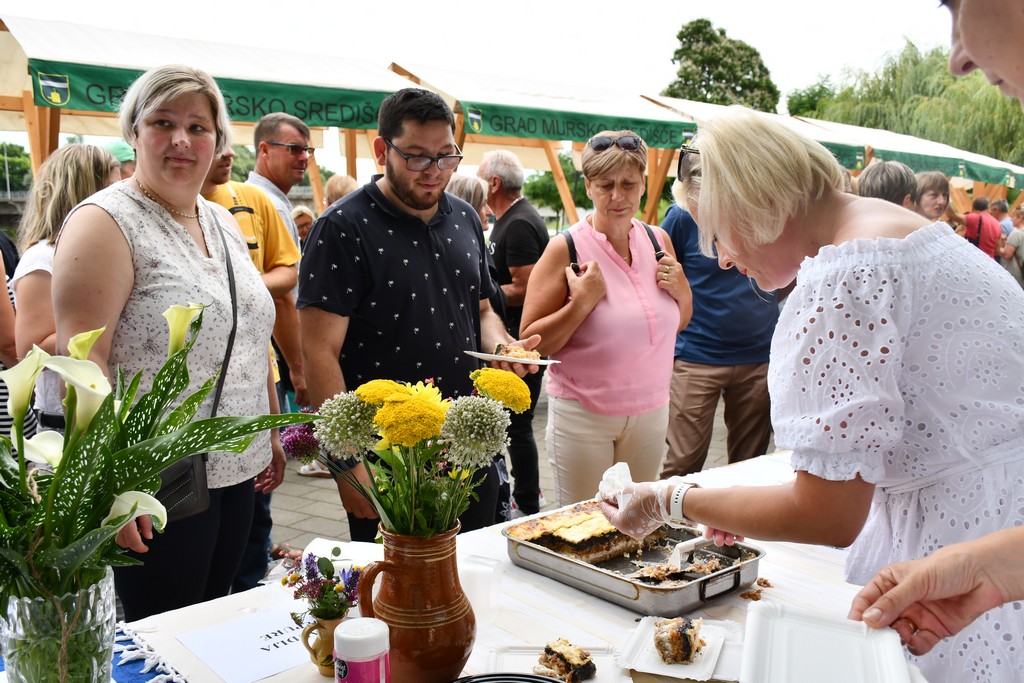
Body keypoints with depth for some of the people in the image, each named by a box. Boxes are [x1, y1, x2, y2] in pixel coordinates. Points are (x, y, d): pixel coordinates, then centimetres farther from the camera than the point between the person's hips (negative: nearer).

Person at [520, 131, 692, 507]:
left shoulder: (658, 241, 4)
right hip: (583, 415, -4)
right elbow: (531, 343, -10)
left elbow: (680, 322, 17)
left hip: (650, 410, 4)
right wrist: (582, 302, -22)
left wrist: (680, 289, -3)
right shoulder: (565, 249, -10)